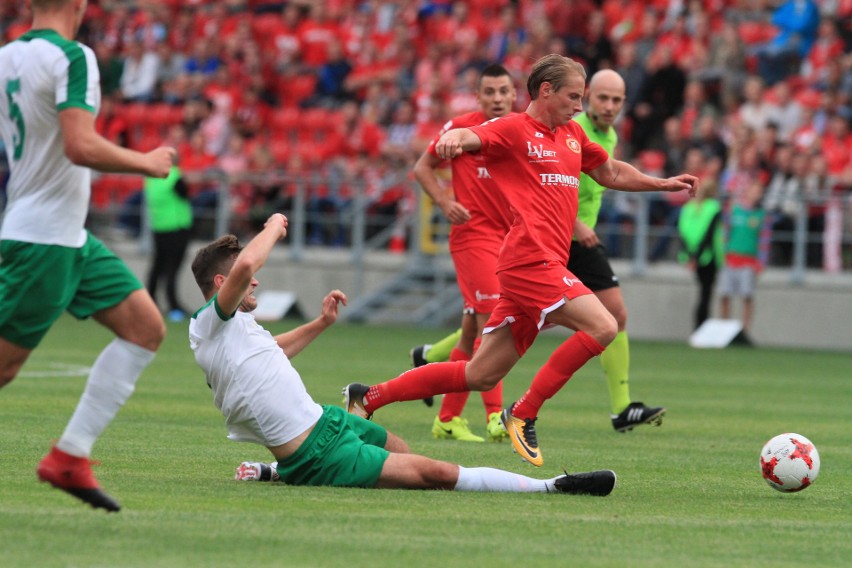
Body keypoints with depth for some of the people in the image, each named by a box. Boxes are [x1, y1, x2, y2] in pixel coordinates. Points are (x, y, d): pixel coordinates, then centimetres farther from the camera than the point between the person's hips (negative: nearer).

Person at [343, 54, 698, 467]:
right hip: (531, 260, -8)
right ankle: (523, 414, -14)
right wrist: (454, 138, -46)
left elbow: (611, 173, 37)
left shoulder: (572, 135, 22)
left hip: (546, 266, 8)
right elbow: (470, 137, -22)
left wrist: (663, 184, 32)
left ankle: (366, 398, 14)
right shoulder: (514, 130, -3)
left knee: (480, 376, 8)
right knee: (602, 327, -20)